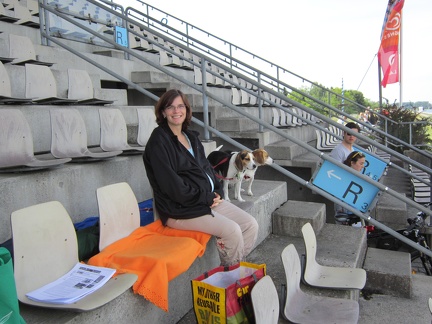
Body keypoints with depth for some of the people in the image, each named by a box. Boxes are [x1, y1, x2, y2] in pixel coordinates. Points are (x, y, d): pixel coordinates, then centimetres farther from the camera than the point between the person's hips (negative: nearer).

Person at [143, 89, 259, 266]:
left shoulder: (191, 137, 16)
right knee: (232, 230, -22)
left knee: (251, 225, -2)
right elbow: (170, 184, -18)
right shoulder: (159, 141, -10)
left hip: (209, 199, 8)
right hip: (180, 209, -8)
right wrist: (207, 198, -14)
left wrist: (217, 192, -1)